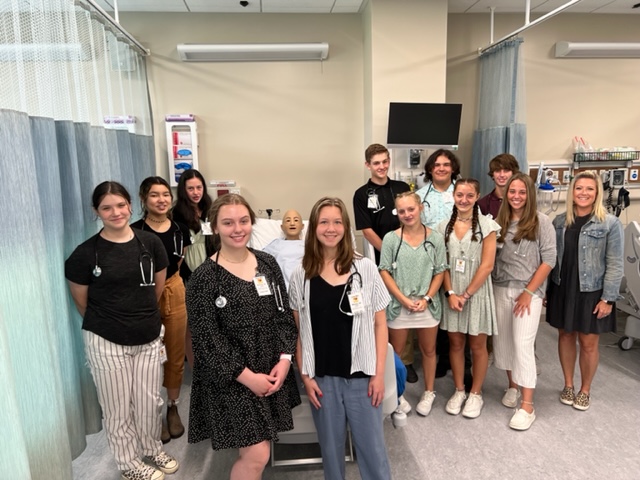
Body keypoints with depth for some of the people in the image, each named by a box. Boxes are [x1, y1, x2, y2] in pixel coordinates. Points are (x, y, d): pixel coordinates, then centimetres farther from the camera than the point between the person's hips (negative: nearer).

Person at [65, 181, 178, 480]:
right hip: (106, 343, -3)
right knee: (118, 408, 12)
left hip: (149, 338, 3)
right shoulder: (86, 253, -12)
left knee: (150, 402, 15)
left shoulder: (150, 243, -3)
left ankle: (152, 450, 41)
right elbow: (81, 301, 1)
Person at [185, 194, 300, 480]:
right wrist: (247, 376, -14)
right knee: (257, 456, -3)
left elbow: (284, 315, 6)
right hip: (230, 379, -5)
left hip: (272, 372, 5)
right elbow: (206, 339, -14)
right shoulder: (204, 277, -13)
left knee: (254, 452, 16)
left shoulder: (267, 263, 2)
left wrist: (285, 360, -6)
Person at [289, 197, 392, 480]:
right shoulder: (301, 276, -3)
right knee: (330, 447, 17)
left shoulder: (365, 269, -5)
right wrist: (305, 376, -1)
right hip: (322, 376, 1)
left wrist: (379, 374, -4)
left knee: (371, 445, 11)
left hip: (361, 374, -1)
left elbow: (379, 324, -2)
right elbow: (297, 331, 2)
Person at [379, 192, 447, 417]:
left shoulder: (435, 238, -2)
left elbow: (440, 272, 0)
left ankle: (429, 392, 34)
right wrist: (404, 299, -12)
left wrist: (426, 299, -10)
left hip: (428, 305, 1)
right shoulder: (390, 238, -5)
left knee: (428, 350, 15)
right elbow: (385, 272, -6)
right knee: (396, 352, 11)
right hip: (398, 305, -1)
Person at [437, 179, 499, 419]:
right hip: (452, 292, 3)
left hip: (477, 291, -3)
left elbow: (487, 265, -11)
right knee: (455, 343, 11)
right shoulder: (444, 226, 3)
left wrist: (466, 294, -12)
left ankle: (475, 393, 26)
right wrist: (450, 293, -9)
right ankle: (459, 391, 28)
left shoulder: (486, 225, -7)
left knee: (477, 345, 9)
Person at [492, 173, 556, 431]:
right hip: (500, 289, 4)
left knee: (522, 344, -7)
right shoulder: (499, 221, 4)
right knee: (503, 341, 11)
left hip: (529, 291, -4)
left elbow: (549, 259, -7)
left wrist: (528, 291, -10)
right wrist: (489, 289, -3)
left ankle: (527, 405, 3)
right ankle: (512, 385, 33)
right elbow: (491, 257, 6)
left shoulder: (541, 221, -5)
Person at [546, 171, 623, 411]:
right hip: (562, 289, 3)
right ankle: (568, 385, 31)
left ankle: (585, 390, 27)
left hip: (592, 292, -3)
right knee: (565, 336, 13)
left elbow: (615, 264, -9)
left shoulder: (610, 224, -8)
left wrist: (608, 298, -12)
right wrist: (545, 289, 5)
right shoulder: (560, 221, 3)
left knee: (588, 342, 7)